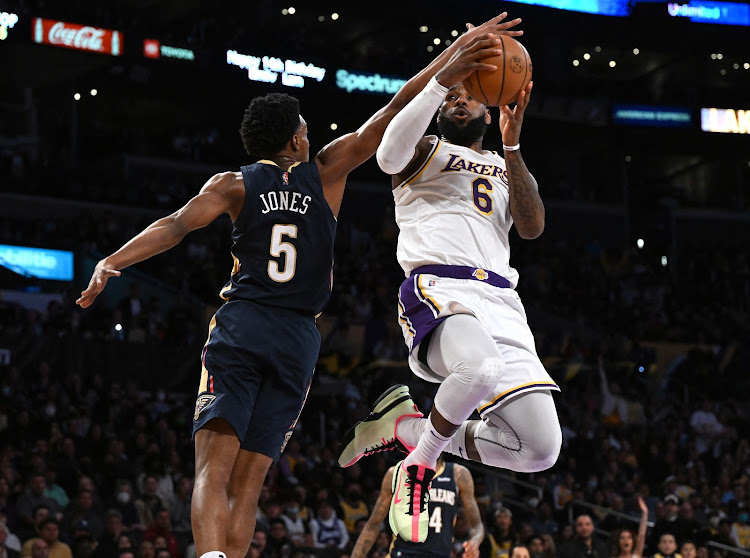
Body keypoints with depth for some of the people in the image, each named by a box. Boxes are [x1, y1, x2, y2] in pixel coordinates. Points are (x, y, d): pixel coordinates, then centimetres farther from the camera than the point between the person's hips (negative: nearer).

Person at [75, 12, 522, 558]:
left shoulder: (234, 185, 7)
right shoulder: (327, 170, 9)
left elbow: (177, 225, -9)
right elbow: (393, 114, 9)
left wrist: (112, 262, -16)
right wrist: (455, 54, 10)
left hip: (241, 327, -1)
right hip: (299, 338, 1)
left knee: (213, 472, -11)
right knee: (246, 486, 4)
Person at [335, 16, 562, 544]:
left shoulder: (508, 170, 30)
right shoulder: (426, 153, 17)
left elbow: (533, 226, 9)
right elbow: (390, 154, -10)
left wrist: (512, 145, 1)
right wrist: (444, 75, -15)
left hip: (502, 302, 6)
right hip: (440, 289, -6)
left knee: (541, 448, -7)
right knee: (479, 368, -42)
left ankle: (412, 428, 11)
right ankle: (422, 458, -13)